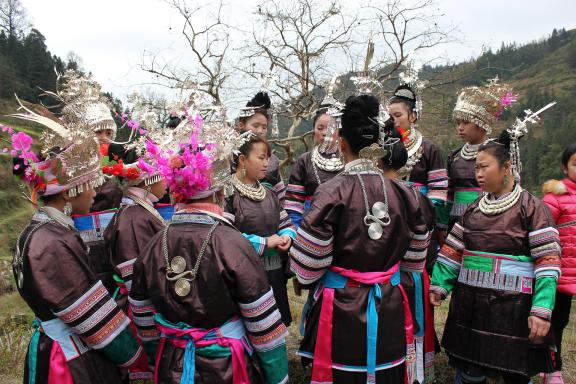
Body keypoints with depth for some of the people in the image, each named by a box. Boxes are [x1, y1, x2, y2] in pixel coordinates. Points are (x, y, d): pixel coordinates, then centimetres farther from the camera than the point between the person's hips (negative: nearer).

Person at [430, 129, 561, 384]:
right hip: (470, 304, 5)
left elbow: (547, 262, -9)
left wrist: (541, 311, -16)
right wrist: (439, 285, 1)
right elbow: (453, 251, 12)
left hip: (513, 307, -4)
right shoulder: (473, 209, 10)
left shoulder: (532, 208, -5)